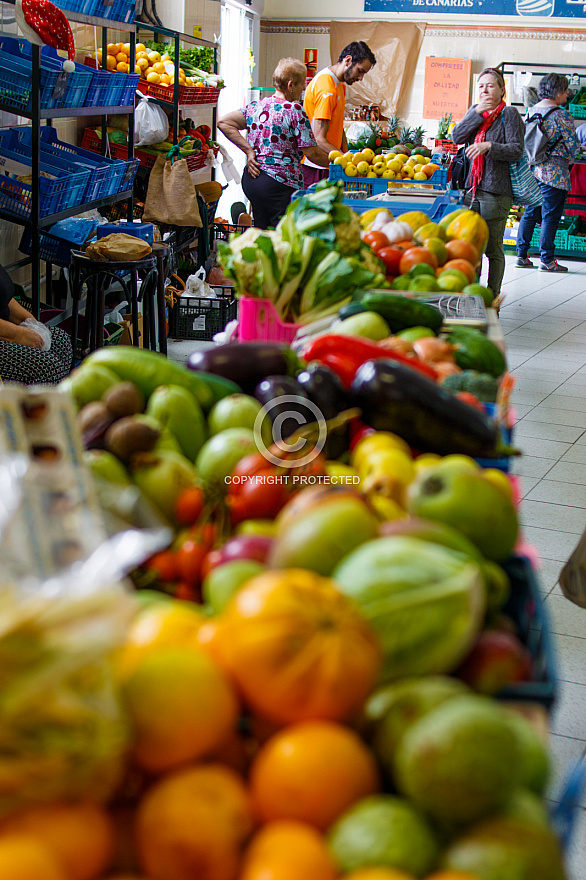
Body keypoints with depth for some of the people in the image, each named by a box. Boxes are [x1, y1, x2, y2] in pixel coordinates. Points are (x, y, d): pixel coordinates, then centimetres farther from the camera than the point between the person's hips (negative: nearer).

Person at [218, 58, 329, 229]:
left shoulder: (256, 106, 10)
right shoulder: (295, 110, -9)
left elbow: (223, 122, 7)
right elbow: (312, 153, -9)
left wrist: (249, 151, 3)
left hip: (250, 177, 8)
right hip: (279, 183, -8)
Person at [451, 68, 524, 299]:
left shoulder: (509, 114, -2)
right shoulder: (474, 111, 16)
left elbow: (517, 150, -9)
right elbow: (457, 137, 0)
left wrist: (489, 146, -23)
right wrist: (478, 113, -8)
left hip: (497, 191, -6)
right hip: (472, 187, 6)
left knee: (493, 249, -3)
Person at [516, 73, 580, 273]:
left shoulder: (531, 111, 8)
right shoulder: (561, 115, -12)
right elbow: (573, 144, -9)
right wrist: (570, 159, 11)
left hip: (532, 169, 7)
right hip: (553, 173, -7)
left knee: (530, 213, 13)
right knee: (550, 216, -2)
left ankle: (521, 255, 14)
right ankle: (547, 260, 1)